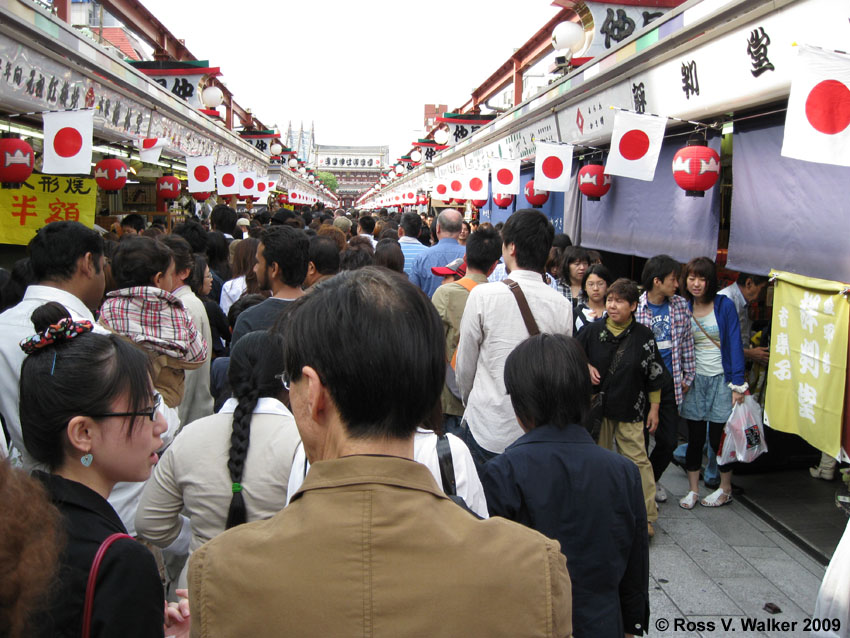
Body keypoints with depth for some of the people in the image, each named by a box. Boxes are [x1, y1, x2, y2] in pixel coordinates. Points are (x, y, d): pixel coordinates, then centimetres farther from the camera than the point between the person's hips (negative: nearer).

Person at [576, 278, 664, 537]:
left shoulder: (643, 336, -2)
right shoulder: (592, 330, 1)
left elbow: (654, 376, 4)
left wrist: (654, 408, 3)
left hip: (631, 410, -2)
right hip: (597, 407, 2)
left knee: (637, 460, -6)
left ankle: (646, 516, 2)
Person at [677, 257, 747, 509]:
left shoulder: (725, 305, -6)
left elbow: (735, 344, -7)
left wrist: (738, 383, -12)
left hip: (721, 379, -3)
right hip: (694, 381, 3)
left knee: (718, 437, 3)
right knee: (695, 438, 7)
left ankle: (725, 489, 23)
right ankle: (693, 490, 19)